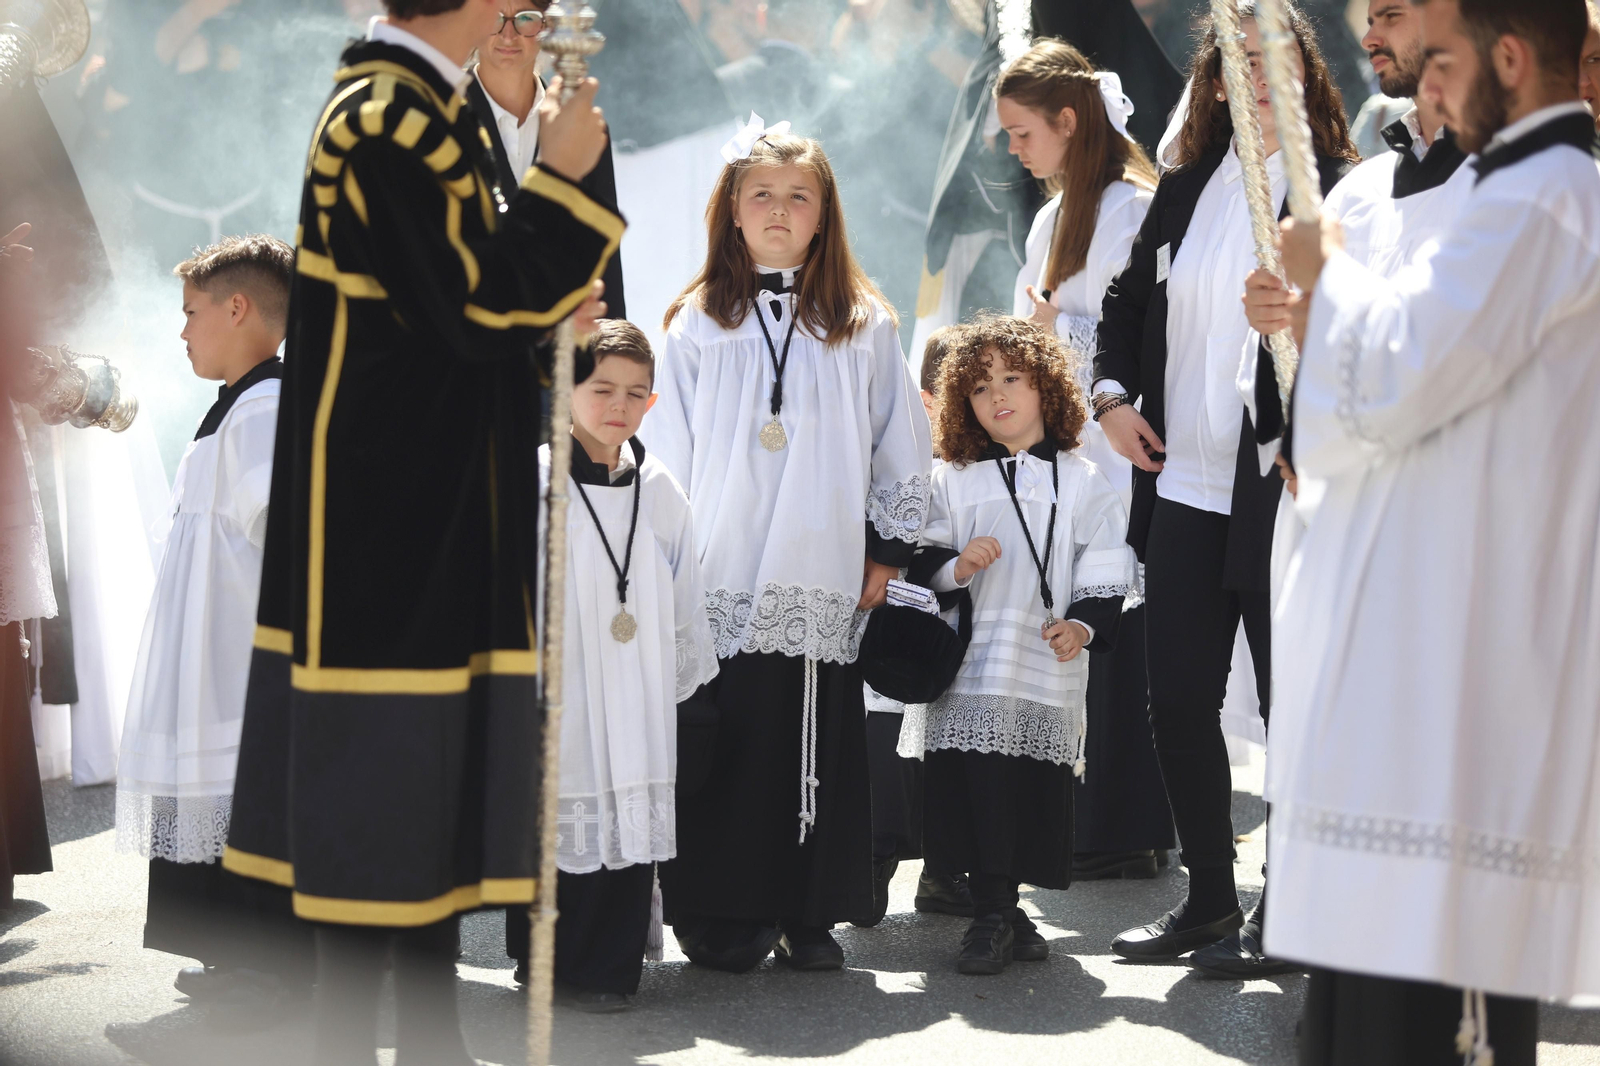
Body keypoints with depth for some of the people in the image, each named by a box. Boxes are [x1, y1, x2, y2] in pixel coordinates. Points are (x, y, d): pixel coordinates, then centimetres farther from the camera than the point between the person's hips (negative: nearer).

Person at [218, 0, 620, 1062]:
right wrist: (560, 177, -15)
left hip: (434, 506, 10)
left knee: (431, 785, 14)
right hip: (394, 505, -10)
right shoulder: (392, 119, -17)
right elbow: (471, 305, -21)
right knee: (381, 777, -3)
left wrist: (540, 309, 7)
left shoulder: (407, 104, 13)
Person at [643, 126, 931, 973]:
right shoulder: (697, 323, 8)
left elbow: (903, 446, 12)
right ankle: (721, 913, 4)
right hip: (721, 578, -1)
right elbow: (665, 449, 7)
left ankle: (810, 913, 8)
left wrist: (887, 552, 8)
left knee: (820, 742, 0)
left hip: (823, 581, 1)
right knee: (726, 740, -3)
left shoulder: (862, 325, 10)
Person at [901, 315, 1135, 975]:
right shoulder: (953, 482, 10)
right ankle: (993, 914, 2)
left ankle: (1001, 911, 15)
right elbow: (920, 565, 7)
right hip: (970, 667, 0)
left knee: (1039, 793, 1)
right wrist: (954, 568, -13)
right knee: (978, 786, -7)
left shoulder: (1083, 483, 9)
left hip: (1050, 673, 1)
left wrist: (1084, 625, -10)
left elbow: (1107, 574, 6)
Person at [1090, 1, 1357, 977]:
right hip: (1182, 490, 6)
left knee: (1293, 705, 3)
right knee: (1179, 698, 9)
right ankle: (1209, 899, 22)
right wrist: (1113, 394, 8)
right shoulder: (1183, 193, 11)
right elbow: (1128, 301, 23)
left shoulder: (1340, 194, -7)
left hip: (1280, 494, -6)